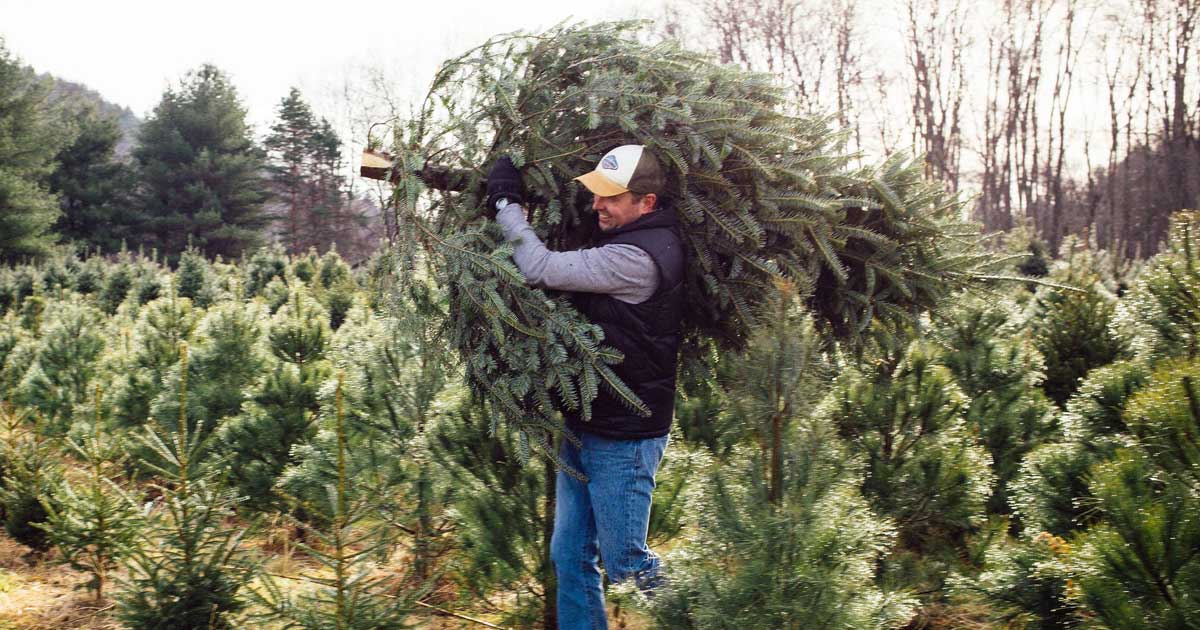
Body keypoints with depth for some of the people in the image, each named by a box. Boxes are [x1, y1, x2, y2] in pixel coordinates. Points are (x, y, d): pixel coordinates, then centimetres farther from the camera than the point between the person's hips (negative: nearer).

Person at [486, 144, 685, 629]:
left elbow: (542, 270, -25)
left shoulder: (639, 258, -24)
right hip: (585, 427, 9)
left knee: (623, 563, 1)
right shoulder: (621, 241, 7)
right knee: (570, 557, 11)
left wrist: (507, 202, -13)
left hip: (623, 438, -9)